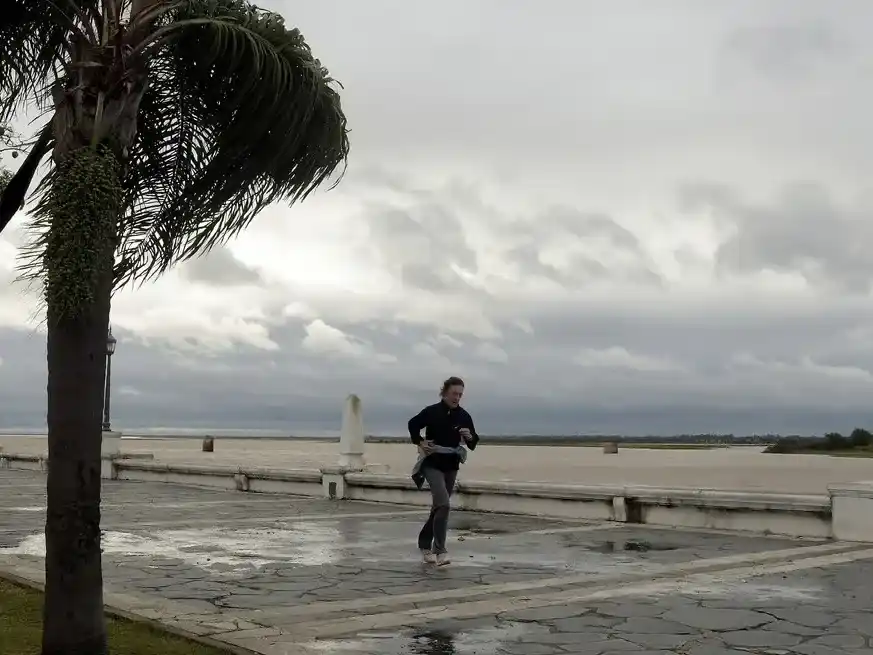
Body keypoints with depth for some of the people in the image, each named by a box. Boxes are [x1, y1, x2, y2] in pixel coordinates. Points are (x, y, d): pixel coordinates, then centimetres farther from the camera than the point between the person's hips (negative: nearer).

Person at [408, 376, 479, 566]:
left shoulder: (464, 416, -3)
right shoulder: (431, 411, -11)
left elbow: (473, 443, 4)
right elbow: (413, 425, 8)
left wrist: (470, 437, -17)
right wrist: (419, 442, -3)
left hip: (451, 466, 5)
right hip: (432, 464, -5)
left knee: (438, 507, 14)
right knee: (443, 504, -20)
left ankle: (425, 545, 31)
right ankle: (440, 551, -18)